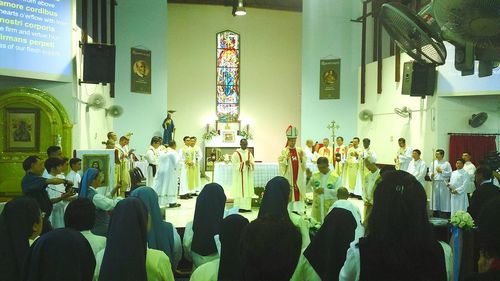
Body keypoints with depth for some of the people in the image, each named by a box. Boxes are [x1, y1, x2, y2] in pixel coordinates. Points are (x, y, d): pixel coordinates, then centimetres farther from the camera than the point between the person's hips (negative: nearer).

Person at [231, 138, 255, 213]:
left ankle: (247, 207, 9)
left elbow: (253, 164, 4)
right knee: (240, 190, -5)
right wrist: (244, 163, -20)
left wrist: (249, 164, -17)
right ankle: (239, 207, 0)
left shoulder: (249, 153, 10)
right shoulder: (236, 153, -4)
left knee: (247, 190, 3)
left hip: (248, 175, 5)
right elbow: (235, 165, -12)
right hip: (239, 175, -4)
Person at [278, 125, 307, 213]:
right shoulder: (284, 151, -2)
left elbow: (304, 166, 5)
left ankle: (298, 209, 12)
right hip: (288, 177, -3)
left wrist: (301, 158, -11)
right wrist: (286, 158, -21)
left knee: (298, 194, 4)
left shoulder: (300, 150, 7)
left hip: (298, 178, 3)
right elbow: (282, 166, -7)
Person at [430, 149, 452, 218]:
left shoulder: (446, 163, 0)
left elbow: (450, 173, -5)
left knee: (443, 199, -4)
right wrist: (431, 175, -8)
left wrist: (442, 171, -12)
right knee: (436, 199, 7)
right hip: (435, 183, 4)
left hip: (443, 184, -3)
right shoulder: (433, 163, 11)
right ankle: (436, 217, 14)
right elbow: (430, 172, 12)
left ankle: (444, 217, 1)